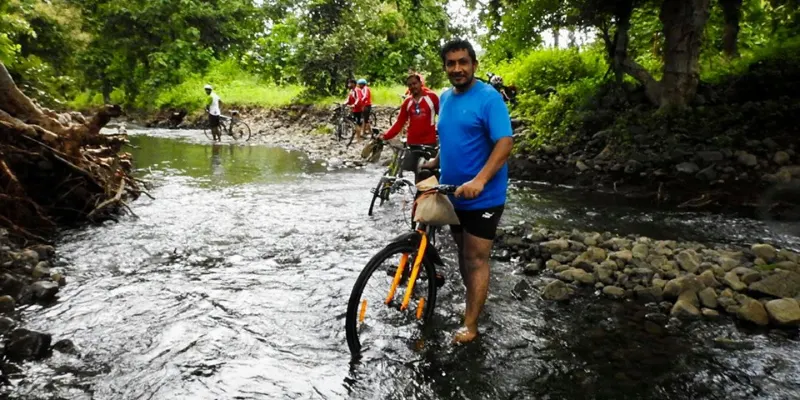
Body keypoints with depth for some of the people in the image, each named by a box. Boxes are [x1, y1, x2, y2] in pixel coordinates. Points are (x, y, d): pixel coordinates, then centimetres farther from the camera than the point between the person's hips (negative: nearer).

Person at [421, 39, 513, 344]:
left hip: (483, 197, -7)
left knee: (476, 260, 0)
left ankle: (470, 325, 9)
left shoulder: (489, 98, -14)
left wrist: (479, 180, -34)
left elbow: (505, 142, -23)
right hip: (452, 193, 7)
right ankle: (474, 303, 35)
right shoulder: (445, 98, 9)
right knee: (463, 255, 18)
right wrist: (434, 164, 13)